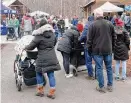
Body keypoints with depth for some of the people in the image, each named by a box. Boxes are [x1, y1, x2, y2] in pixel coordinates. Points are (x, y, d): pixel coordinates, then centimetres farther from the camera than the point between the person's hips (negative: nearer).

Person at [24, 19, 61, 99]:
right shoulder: (52, 34, 6)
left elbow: (32, 46, -6)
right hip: (52, 58, 5)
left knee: (39, 73, 14)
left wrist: (25, 48, 12)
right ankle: (52, 93, 11)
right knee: (51, 74, 8)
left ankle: (40, 91, 20)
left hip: (43, 58, -5)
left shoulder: (39, 35, -12)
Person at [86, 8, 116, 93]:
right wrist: (112, 47, 19)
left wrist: (89, 50, 5)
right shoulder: (109, 24, 2)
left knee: (99, 68, 5)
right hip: (108, 50, 4)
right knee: (109, 68, 14)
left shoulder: (93, 25, -9)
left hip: (97, 50, -3)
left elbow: (89, 39, -6)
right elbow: (114, 37, 9)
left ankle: (101, 87, 10)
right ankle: (110, 86, 21)